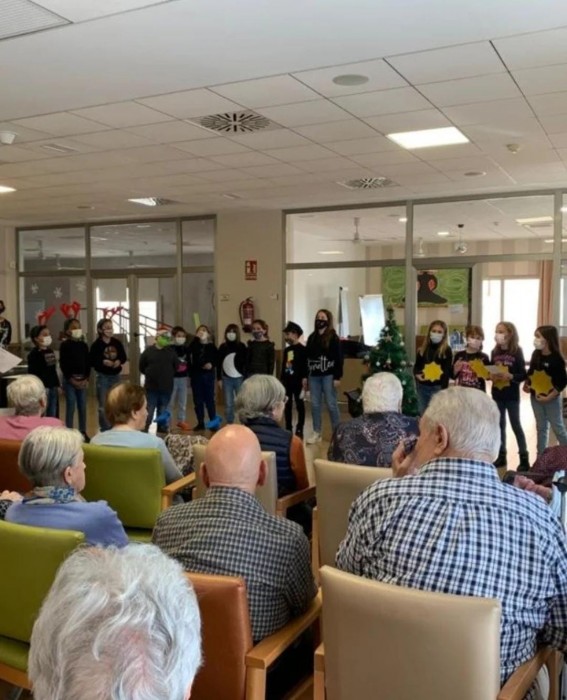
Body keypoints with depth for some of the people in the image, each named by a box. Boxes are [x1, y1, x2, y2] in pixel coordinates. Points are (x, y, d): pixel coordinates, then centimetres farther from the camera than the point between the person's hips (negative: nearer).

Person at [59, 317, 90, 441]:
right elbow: (63, 364, -8)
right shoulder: (65, 345, -4)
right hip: (69, 379, -4)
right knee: (71, 407, -2)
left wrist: (86, 378, -2)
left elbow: (88, 363, 9)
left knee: (82, 407, 8)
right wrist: (71, 379, -13)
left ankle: (83, 432, 17)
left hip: (82, 379, 4)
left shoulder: (84, 345, 9)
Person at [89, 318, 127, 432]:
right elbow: (92, 362, -10)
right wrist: (103, 362, -25)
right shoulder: (96, 344, -10)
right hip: (102, 377, -4)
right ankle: (105, 430, 10)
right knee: (103, 406, 1)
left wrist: (119, 362, -12)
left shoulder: (117, 342, 2)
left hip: (115, 376, 4)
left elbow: (124, 357, 8)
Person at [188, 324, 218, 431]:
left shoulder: (212, 346, 2)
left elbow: (216, 360, 0)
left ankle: (213, 422, 9)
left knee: (209, 399, 1)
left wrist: (212, 365, -21)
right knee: (198, 400, 6)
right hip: (196, 375, 2)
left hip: (208, 375, -2)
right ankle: (200, 423, 13)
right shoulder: (194, 345, 6)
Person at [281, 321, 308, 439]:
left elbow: (305, 367, -10)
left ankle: (299, 430, 8)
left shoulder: (302, 349, -7)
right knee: (287, 405, 9)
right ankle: (288, 429, 18)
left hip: (298, 382, -6)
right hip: (287, 382, 6)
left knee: (299, 405, 3)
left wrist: (304, 383, -14)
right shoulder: (286, 350, 12)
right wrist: (282, 381, 13)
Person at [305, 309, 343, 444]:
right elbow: (307, 357, 13)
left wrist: (337, 377, -14)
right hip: (313, 375, 5)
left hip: (328, 375, -5)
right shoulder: (312, 337, 11)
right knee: (315, 404, 7)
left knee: (331, 404, -1)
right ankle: (316, 433, 15)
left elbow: (338, 358, -8)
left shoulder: (333, 337, -5)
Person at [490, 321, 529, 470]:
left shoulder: (516, 352, -9)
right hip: (497, 395, 4)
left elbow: (523, 375, -9)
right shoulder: (494, 352, 3)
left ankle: (524, 458, 9)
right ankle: (501, 456, 21)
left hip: (512, 395, -4)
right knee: (499, 425, 11)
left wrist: (509, 376, -24)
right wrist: (491, 376, -10)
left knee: (516, 425, 1)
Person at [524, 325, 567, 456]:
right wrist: (526, 385, -1)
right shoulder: (536, 354, 0)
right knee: (541, 427, 14)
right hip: (535, 396, 6)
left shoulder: (556, 358, -18)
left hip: (552, 398, -6)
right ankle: (541, 456, 23)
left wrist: (549, 397, -20)